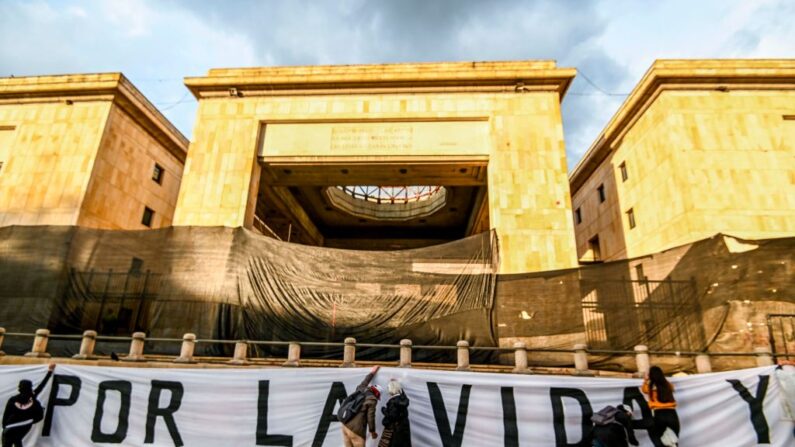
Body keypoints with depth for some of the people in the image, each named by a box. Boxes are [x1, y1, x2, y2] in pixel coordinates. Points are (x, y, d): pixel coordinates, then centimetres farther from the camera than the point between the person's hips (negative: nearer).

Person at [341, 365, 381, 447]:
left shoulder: (360, 390, 12)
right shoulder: (372, 400, -8)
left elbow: (364, 383, 34)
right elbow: (370, 417, -8)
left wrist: (372, 373, 48)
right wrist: (372, 431, 7)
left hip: (345, 425, 8)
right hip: (356, 429, -8)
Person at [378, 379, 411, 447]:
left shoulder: (394, 401, -22)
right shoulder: (402, 398, 1)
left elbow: (391, 415, -23)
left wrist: (383, 410, -6)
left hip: (393, 429, -8)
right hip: (403, 428, 8)